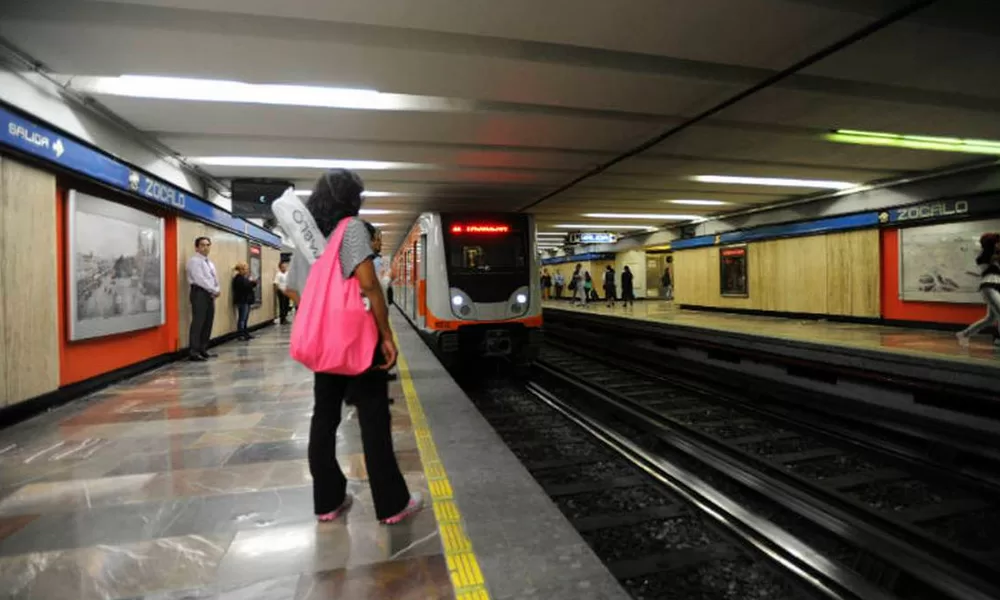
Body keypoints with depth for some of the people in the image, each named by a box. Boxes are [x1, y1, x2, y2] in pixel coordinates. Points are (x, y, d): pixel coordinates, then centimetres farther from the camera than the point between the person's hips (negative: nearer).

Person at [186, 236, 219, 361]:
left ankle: (203, 350, 14)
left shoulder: (210, 263, 21)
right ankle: (194, 352, -9)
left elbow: (214, 279, 17)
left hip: (210, 294, 9)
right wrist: (214, 290, -13)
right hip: (199, 293, -9)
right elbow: (200, 279, -15)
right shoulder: (194, 261, -6)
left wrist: (216, 291, -3)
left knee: (208, 323, 8)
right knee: (198, 323, -11)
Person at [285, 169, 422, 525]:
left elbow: (293, 289, 17)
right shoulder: (351, 227, -10)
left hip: (322, 340, 7)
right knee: (373, 419, 0)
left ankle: (327, 501, 23)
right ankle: (391, 505, 10)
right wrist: (386, 334, -17)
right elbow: (368, 283, -21)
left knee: (324, 417, 12)